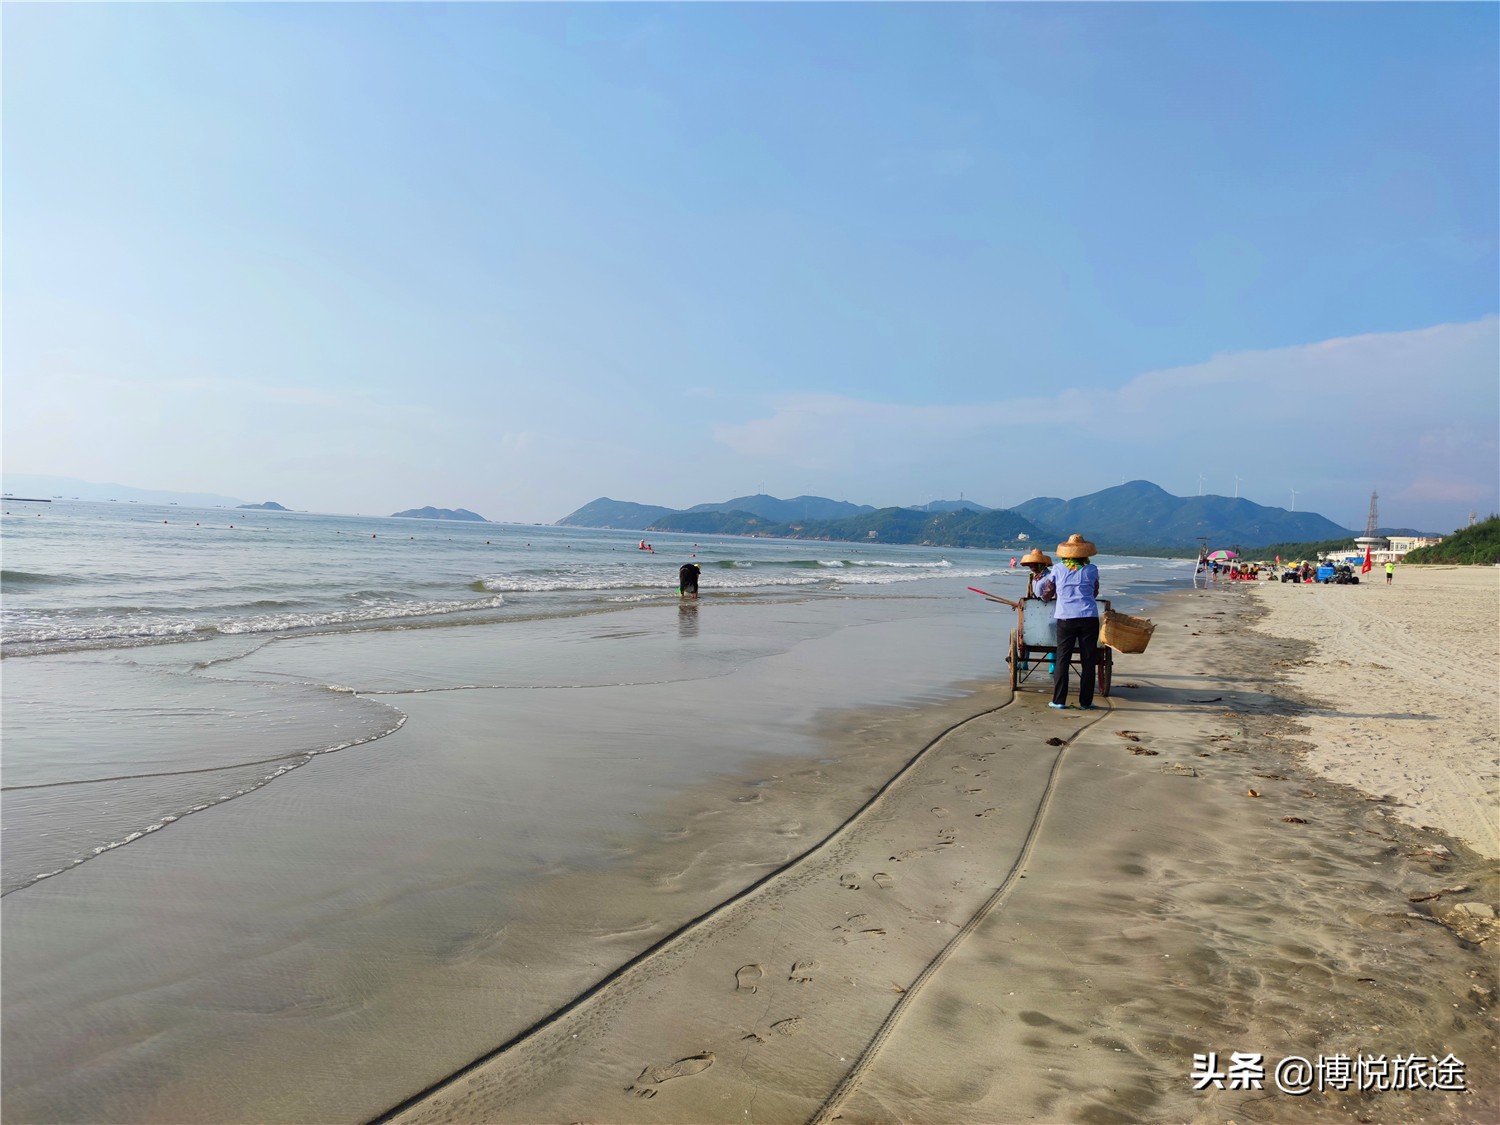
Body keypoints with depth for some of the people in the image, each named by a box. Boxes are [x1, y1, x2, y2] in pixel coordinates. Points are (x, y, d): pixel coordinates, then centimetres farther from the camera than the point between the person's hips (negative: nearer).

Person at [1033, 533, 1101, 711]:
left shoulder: (1058, 569, 5)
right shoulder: (1092, 570, 6)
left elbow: (1046, 594, 13)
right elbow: (1094, 593, 19)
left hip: (1065, 618, 0)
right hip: (1089, 618, 0)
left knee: (1062, 660, 5)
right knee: (1088, 661, 7)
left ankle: (1059, 701, 4)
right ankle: (1086, 702, 9)